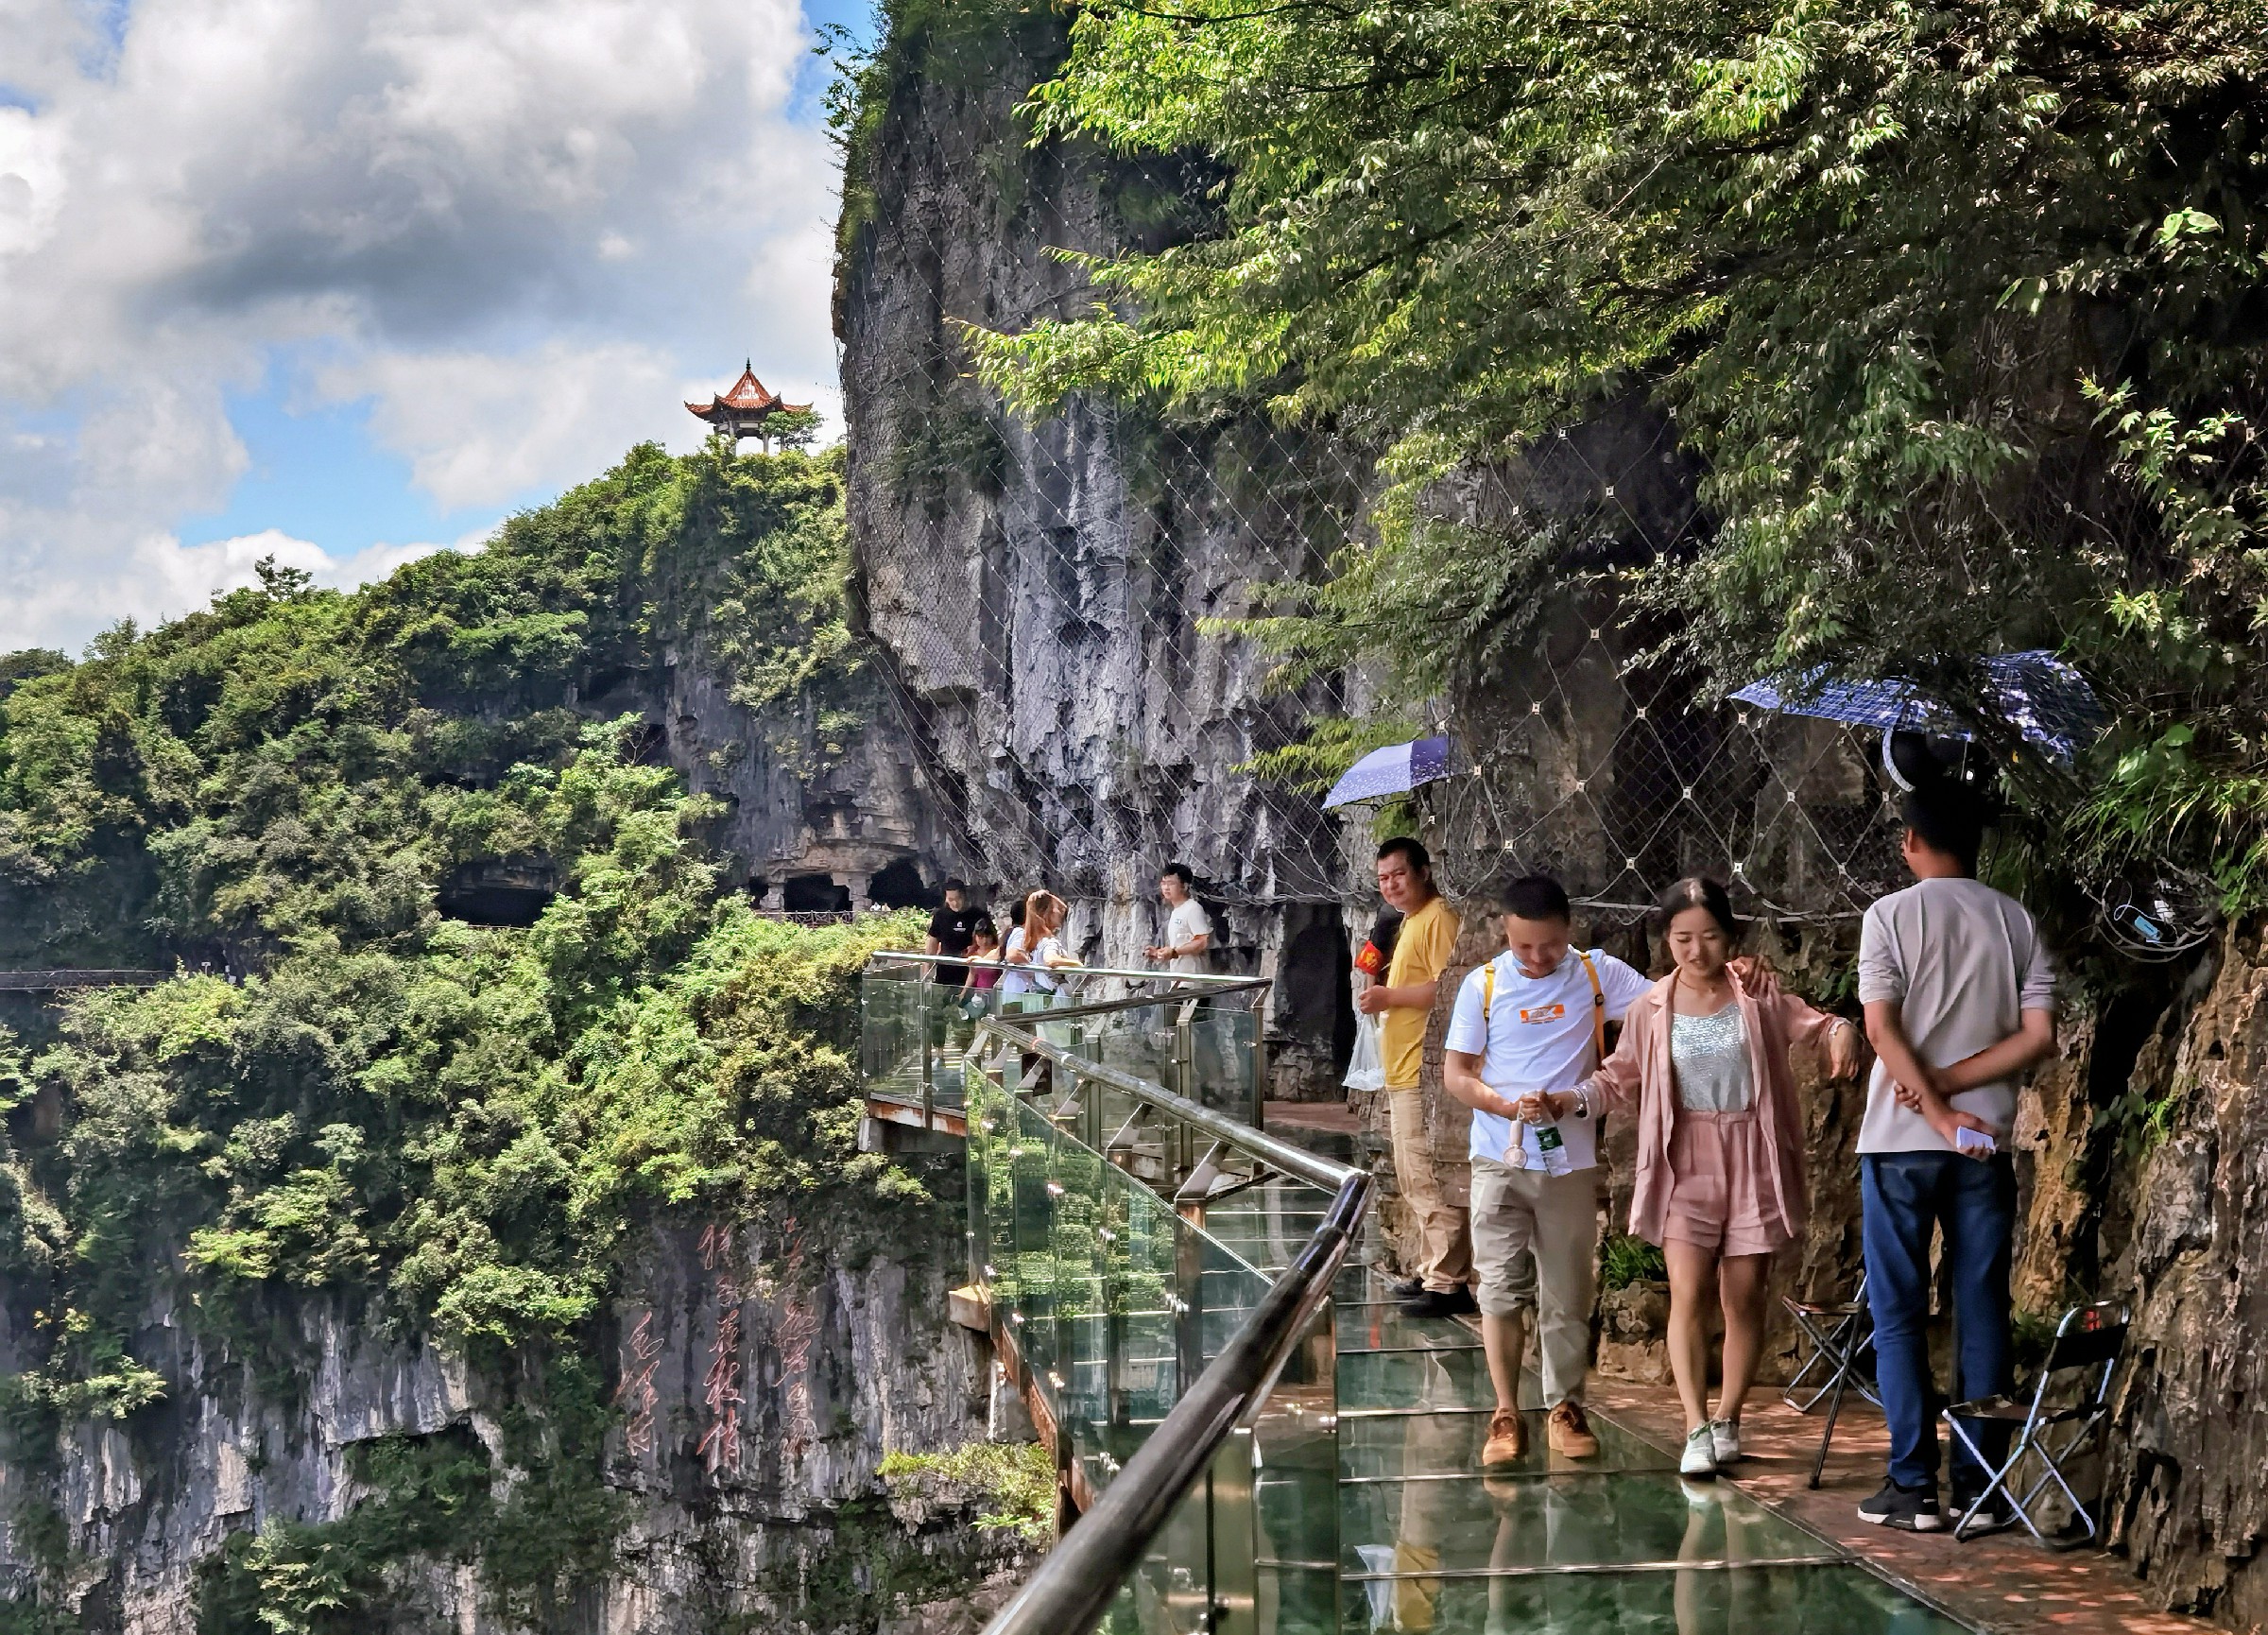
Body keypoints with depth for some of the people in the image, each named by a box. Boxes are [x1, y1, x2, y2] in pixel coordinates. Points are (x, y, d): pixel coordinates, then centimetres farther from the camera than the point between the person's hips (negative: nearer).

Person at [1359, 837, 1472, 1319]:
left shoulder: (1438, 919, -13)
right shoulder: (1412, 921, 20)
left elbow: (1448, 988, -24)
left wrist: (1390, 996, -17)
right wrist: (1383, 989, 13)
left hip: (1424, 1074, -11)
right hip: (1403, 1074, 11)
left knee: (1431, 1180, -10)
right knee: (1414, 1180, 16)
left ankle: (1448, 1283, -7)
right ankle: (1432, 1273, 24)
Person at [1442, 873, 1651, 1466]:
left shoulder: (1596, 973, 1)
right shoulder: (1483, 985, 0)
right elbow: (1456, 1071, 1)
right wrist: (1508, 1105, -16)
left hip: (1571, 1161, 1)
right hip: (1499, 1160, -1)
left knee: (1568, 1294, 8)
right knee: (1498, 1288, -3)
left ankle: (1566, 1407, 21)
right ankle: (1506, 1415, 6)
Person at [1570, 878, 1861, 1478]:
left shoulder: (1758, 993, -1)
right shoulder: (1652, 1009, 1)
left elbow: (1811, 1023, 6)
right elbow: (1620, 1078, 9)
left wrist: (1840, 1032, -17)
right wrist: (1572, 1099, -8)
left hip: (1752, 1159, 0)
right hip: (1687, 1162, 0)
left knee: (1743, 1296, 6)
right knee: (1688, 1290, -12)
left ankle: (1728, 1419, 21)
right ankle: (1696, 1428, -10)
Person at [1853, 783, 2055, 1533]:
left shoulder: (1891, 915, -2)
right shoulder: (2015, 921, 6)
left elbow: (1883, 1029, -12)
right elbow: (2039, 1036, -2)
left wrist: (1936, 1106, -13)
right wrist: (1954, 1083, -4)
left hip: (1900, 1141, -3)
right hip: (1986, 1143, 3)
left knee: (1899, 1315, 2)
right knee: (1983, 1314, 6)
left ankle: (1913, 1485, -1)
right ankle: (1979, 1484, 6)